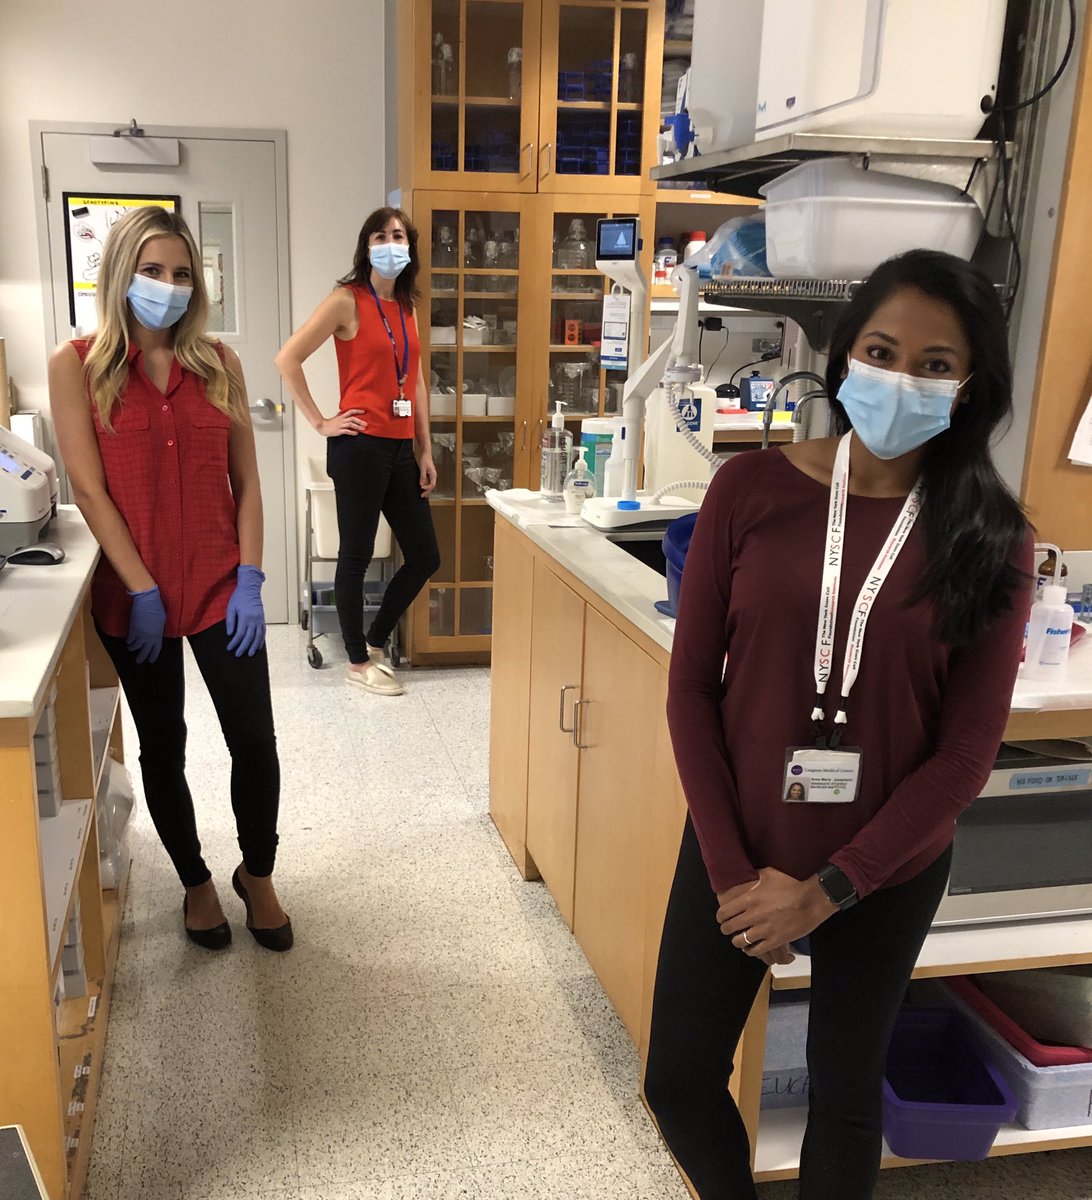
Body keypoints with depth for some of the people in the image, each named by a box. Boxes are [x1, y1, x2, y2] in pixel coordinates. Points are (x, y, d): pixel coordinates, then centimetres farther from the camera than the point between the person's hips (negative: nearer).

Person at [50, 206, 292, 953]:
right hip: (134, 593, -1)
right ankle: (196, 882, 33)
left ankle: (258, 876, 28)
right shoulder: (78, 365, -4)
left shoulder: (219, 364, 3)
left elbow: (245, 480, 3)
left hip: (222, 586, 2)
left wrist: (250, 579, -6)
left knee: (255, 742, 3)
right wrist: (141, 589, -12)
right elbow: (89, 489, -8)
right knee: (163, 747, 12)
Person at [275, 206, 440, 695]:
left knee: (425, 557, 10)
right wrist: (321, 422, -11)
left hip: (400, 448, 7)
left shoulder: (406, 307, 15)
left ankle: (374, 642, 29)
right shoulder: (348, 300, -6)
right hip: (360, 446, -7)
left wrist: (426, 451, 13)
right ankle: (358, 661, 19)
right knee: (356, 556, 4)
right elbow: (288, 359, -12)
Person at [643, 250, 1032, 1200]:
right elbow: (690, 686, -6)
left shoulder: (991, 540, -9)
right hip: (737, 852, 1)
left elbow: (966, 752, -9)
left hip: (888, 873, 0)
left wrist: (826, 890, -13)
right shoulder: (751, 489, -9)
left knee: (846, 1093, 20)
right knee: (678, 1084, 13)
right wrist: (730, 867, -10)